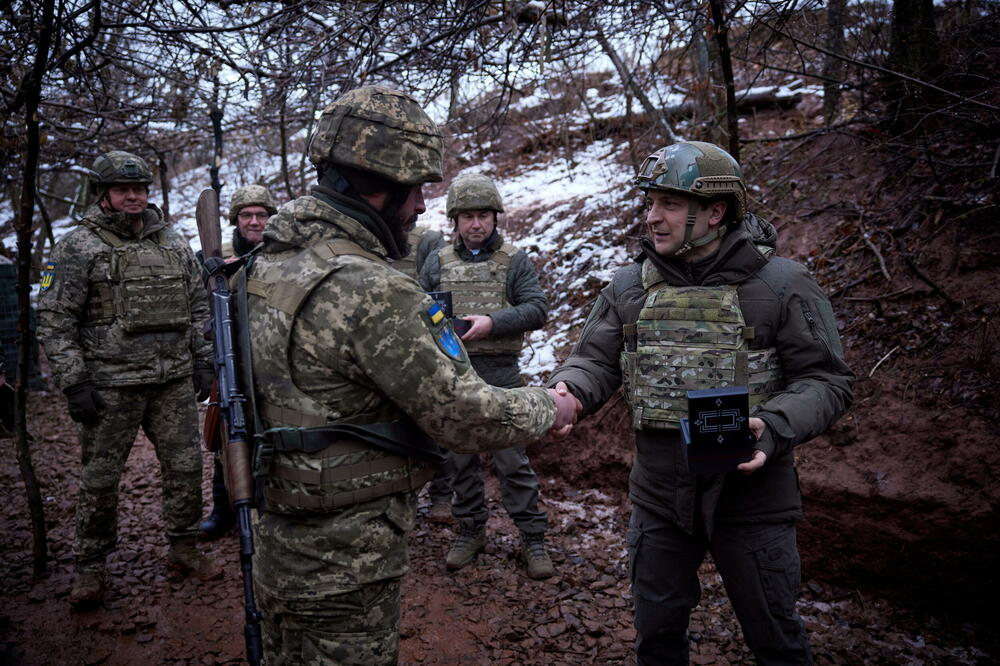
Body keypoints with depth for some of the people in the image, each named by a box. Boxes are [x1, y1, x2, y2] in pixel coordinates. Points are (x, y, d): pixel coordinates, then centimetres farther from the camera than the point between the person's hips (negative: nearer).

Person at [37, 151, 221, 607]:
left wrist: (202, 362, 9)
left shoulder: (174, 244, 10)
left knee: (185, 467, 9)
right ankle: (90, 567, 23)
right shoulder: (77, 248, -3)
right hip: (110, 385, -4)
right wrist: (74, 384, -11)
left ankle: (183, 549, 26)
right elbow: (54, 321, -6)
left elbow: (198, 306, 15)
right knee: (100, 478, 6)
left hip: (174, 381, 4)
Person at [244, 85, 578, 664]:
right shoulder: (371, 290, -28)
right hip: (344, 566, -9)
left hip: (282, 543, 9)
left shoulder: (271, 262, 1)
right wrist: (548, 409, -4)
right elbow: (464, 413, -23)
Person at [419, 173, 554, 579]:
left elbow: (538, 310, -6)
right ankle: (471, 531, 27)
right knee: (461, 458, 12)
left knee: (512, 460, 0)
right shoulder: (437, 263, 11)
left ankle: (533, 538, 13)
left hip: (500, 375, -3)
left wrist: (492, 322, -19)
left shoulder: (515, 261, 3)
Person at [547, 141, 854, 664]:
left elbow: (826, 380, -8)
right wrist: (568, 390, -23)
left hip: (750, 499, -3)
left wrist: (774, 427, -26)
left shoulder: (781, 285, -9)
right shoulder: (630, 286, 1)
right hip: (658, 498, 3)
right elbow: (596, 360, 0)